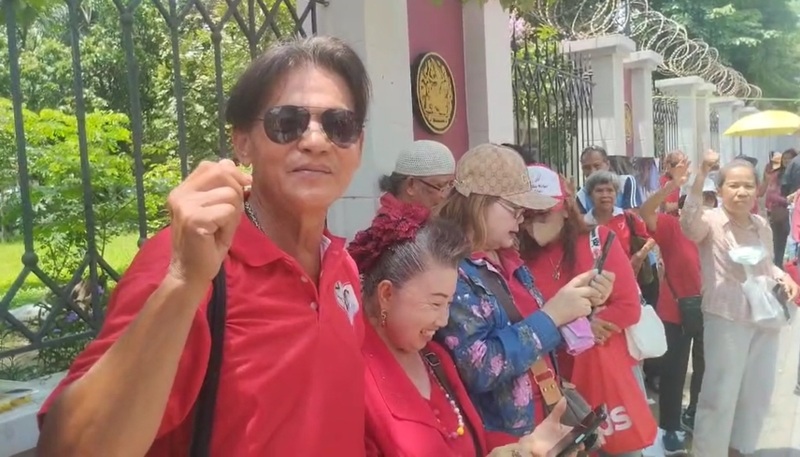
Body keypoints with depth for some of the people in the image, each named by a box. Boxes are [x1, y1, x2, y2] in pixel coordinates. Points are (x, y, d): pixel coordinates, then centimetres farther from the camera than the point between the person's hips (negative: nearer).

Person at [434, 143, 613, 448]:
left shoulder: (508, 261, 8)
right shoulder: (451, 270, -20)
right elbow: (478, 368, -28)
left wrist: (580, 302, 1)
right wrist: (550, 316, -24)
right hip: (498, 438, -9)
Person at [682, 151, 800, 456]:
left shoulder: (762, 226, 8)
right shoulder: (710, 222, -11)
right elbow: (689, 222, -36)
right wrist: (702, 174, -45)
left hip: (765, 320, 7)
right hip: (726, 320, -6)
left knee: (757, 394, 18)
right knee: (720, 394, 0)